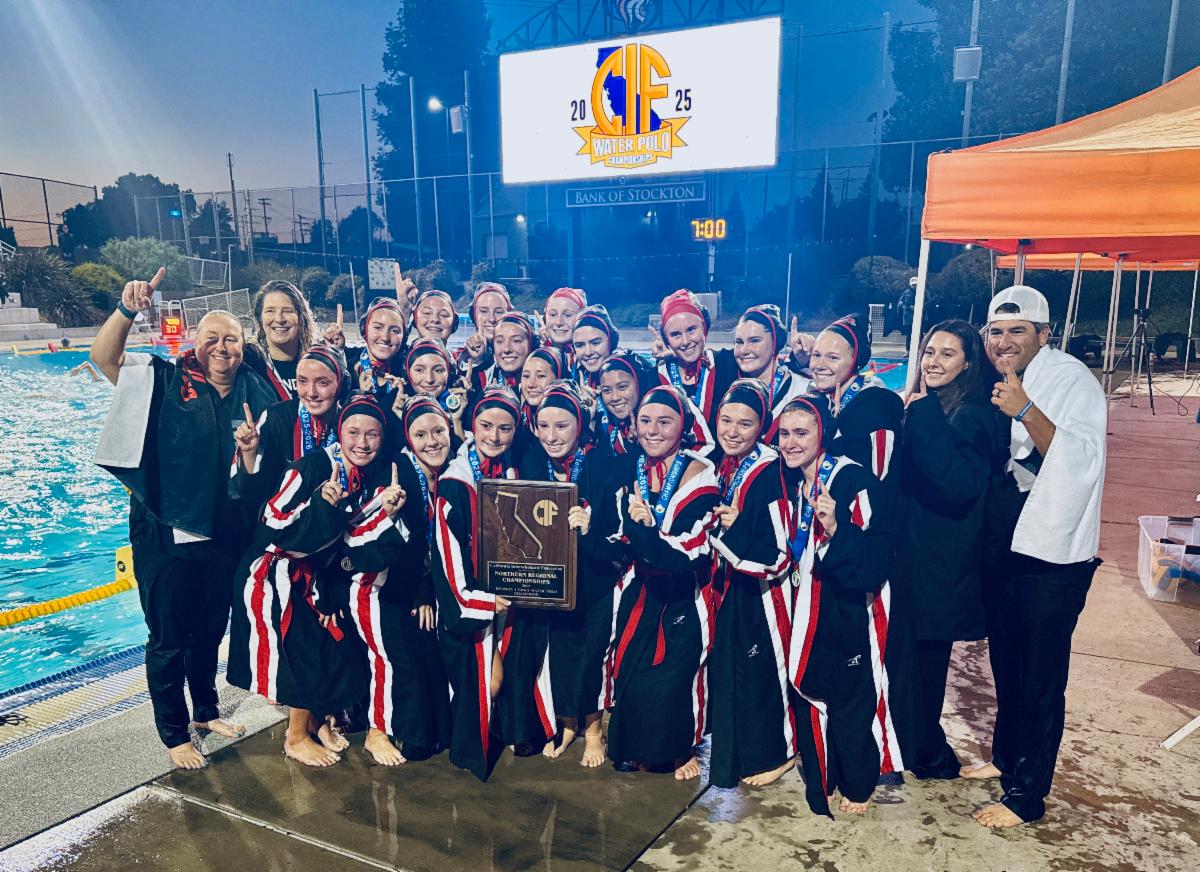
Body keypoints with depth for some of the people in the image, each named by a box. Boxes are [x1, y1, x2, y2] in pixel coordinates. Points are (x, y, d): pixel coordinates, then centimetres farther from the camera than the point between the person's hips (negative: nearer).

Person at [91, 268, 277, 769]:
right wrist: (127, 309, -29)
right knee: (168, 639, 8)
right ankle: (174, 734, 25)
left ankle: (206, 711, 41)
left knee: (210, 631, 20)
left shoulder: (257, 394, 3)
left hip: (224, 535, 4)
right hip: (165, 534, -3)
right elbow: (104, 357, -16)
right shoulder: (165, 381, -5)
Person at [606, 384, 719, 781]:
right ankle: (638, 748, 28)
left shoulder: (699, 474, -11)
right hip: (640, 591, 4)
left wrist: (645, 529, -31)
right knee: (631, 671, 5)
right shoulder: (631, 473, 4)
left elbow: (690, 550, -18)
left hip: (683, 595, -4)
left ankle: (682, 749, 23)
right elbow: (622, 538, 11)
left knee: (675, 672, -4)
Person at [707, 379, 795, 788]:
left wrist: (737, 528, -28)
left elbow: (780, 555, -22)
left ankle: (776, 751, 29)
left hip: (760, 593, -7)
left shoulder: (770, 473, -19)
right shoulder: (721, 469, 3)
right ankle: (733, 751, 36)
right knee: (725, 668, 16)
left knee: (762, 669, 7)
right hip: (728, 587, 7)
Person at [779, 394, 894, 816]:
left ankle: (857, 785, 27)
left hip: (847, 611, -7)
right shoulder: (794, 484, 6)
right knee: (811, 693, 14)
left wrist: (835, 529, -37)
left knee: (851, 699, 4)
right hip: (807, 609, 7)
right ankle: (820, 778, 33)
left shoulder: (856, 481, -17)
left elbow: (876, 562, -22)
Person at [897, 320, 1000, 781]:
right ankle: (925, 746, 34)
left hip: (940, 564, -7)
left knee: (924, 659, 4)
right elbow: (896, 476, 13)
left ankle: (927, 753, 25)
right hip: (907, 553, 7)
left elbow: (960, 484, -29)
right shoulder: (918, 408, 8)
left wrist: (925, 417, -28)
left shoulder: (972, 416, -13)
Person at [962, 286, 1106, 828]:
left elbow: (1082, 461, -24)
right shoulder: (999, 383, 8)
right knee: (1006, 666, 21)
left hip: (1052, 558, -7)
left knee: (1040, 680, 3)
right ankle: (1006, 757, 40)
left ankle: (1027, 794, 17)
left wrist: (1025, 410, -31)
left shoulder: (1072, 380, -12)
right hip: (1002, 548, 7)